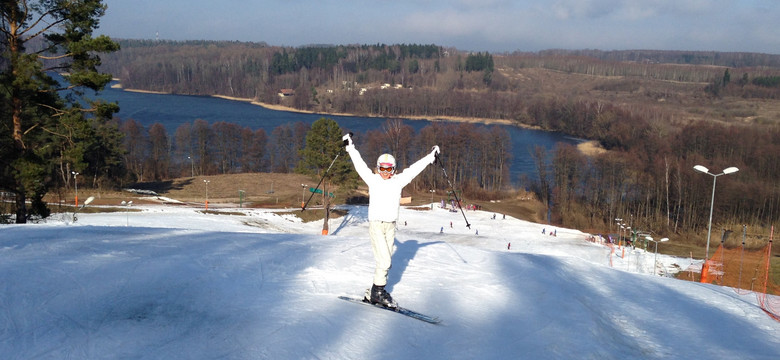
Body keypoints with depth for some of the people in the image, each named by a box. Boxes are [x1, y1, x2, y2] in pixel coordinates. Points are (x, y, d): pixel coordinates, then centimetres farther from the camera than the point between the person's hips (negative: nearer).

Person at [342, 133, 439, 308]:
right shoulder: (373, 179, 3)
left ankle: (374, 293, 13)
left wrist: (431, 156, 15)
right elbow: (360, 164, 7)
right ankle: (378, 291, 1)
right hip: (376, 224, -4)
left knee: (386, 263, 5)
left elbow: (414, 169, 12)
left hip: (391, 226, 4)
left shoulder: (398, 181, 9)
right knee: (384, 261, -12)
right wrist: (350, 147, 10)